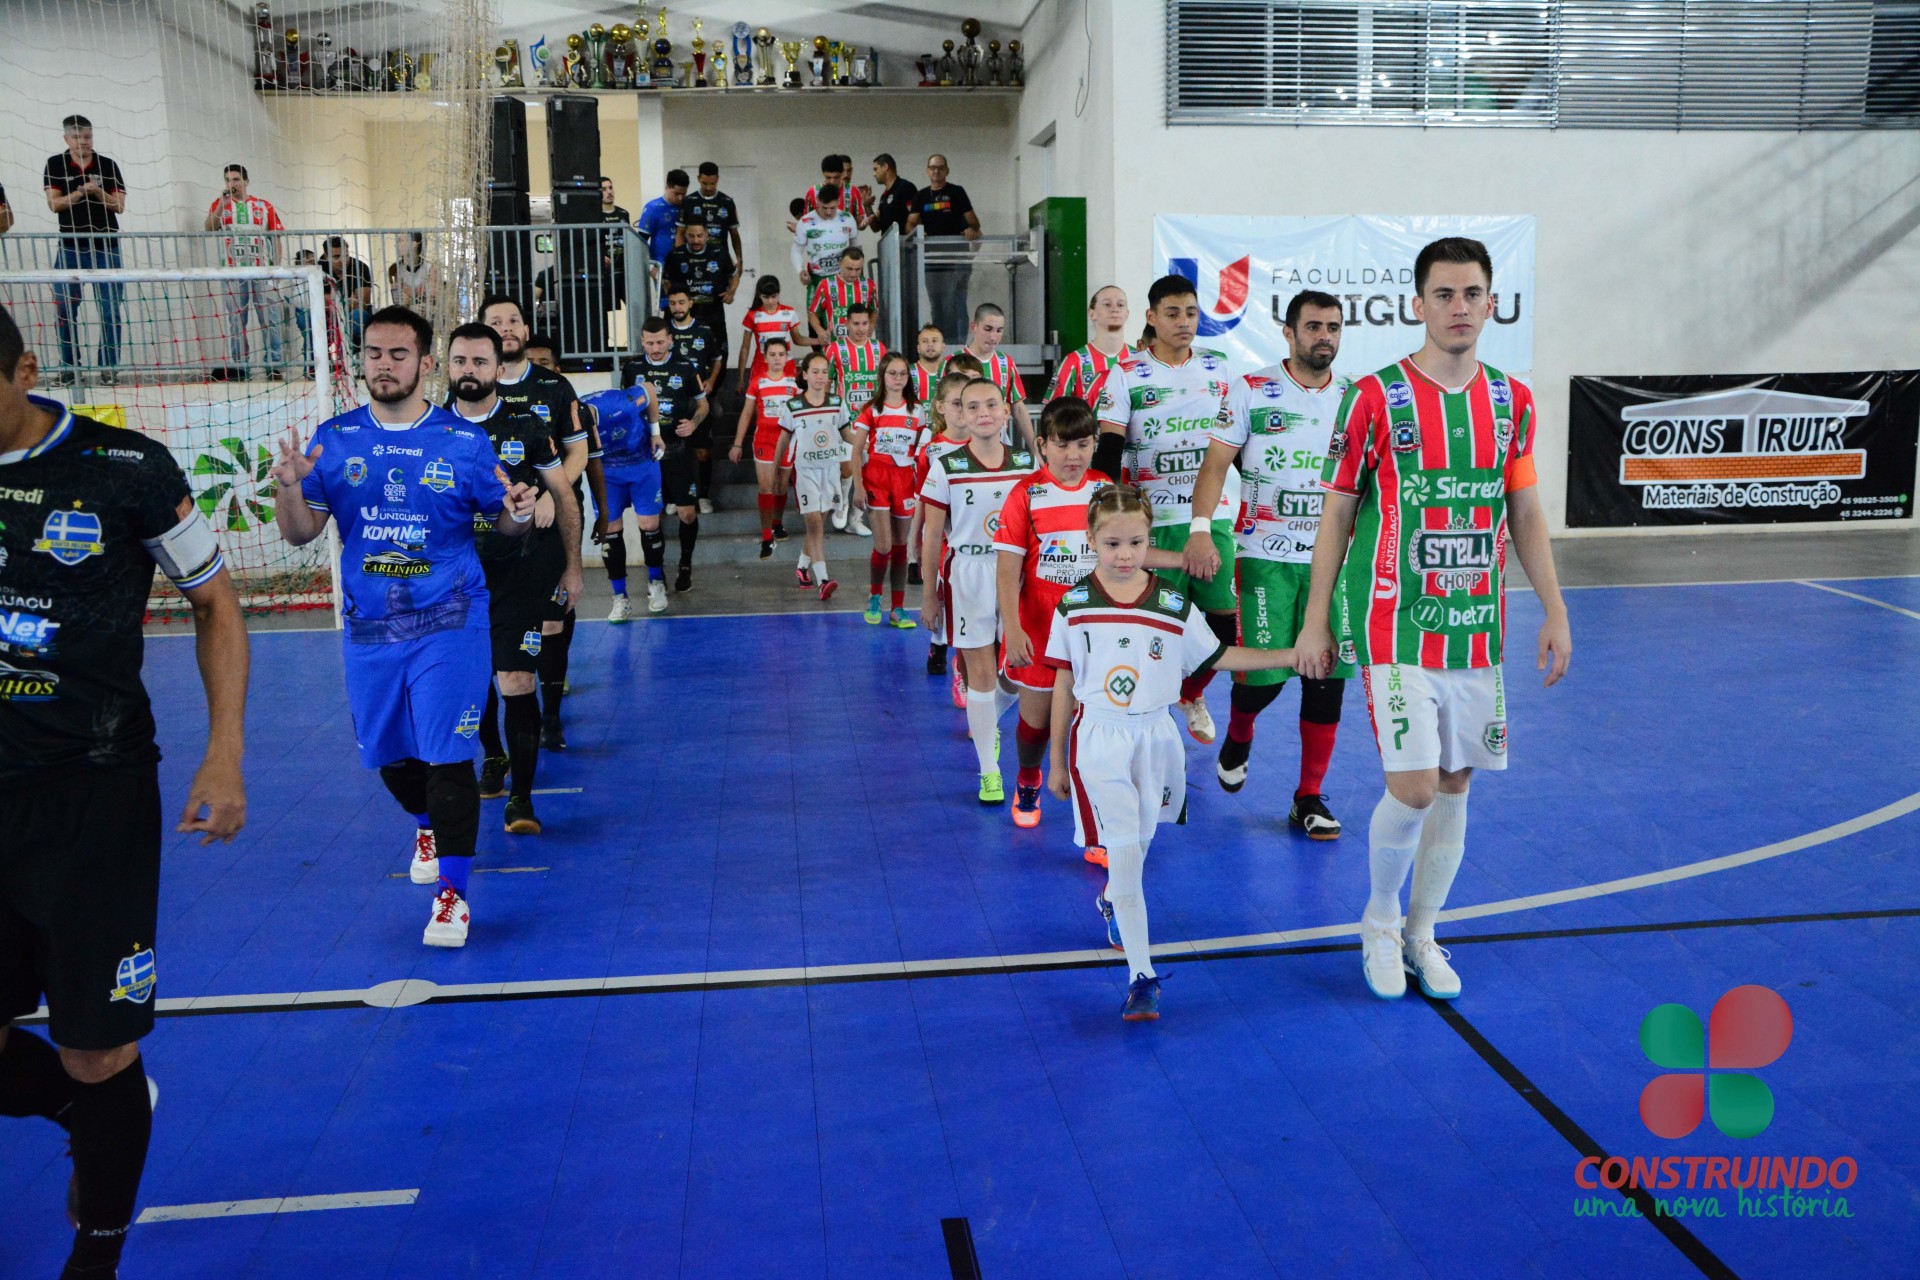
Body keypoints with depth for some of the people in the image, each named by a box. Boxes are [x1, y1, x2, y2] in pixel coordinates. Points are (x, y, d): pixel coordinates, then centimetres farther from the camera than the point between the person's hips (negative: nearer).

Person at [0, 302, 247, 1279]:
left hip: (93, 794, -3)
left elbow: (215, 605, 0)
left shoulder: (124, 468, -9)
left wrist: (224, 756, -7)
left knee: (97, 1061, 3)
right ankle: (103, 1116, 42)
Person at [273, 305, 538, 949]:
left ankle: (452, 893, 3)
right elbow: (300, 534, 2)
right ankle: (428, 827, 48)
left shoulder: (464, 441, -3)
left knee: (447, 757, -7)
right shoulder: (334, 438, 2)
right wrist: (291, 487, -18)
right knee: (389, 753, 16)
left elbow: (505, 522, 2)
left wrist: (520, 513, -21)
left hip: (447, 623, -3)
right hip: (368, 627, 3)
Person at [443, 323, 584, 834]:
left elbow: (564, 497, 6)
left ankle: (520, 797, -4)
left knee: (516, 683, -11)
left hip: (522, 575, -3)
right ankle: (493, 756, 43)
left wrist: (571, 568, 6)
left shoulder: (527, 426, -3)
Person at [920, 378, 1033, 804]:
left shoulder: (1025, 463, 2)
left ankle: (987, 720, 40)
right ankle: (989, 771, 11)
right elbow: (931, 535, -2)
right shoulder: (945, 467, -6)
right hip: (967, 575, -3)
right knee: (981, 672, 0)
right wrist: (930, 595, -1)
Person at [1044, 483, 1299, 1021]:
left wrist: (1292, 655, 1)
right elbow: (1064, 685, 1)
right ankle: (1141, 975, -9)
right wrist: (1057, 761, 6)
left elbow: (1218, 656, 8)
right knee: (1123, 850, -10)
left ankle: (1112, 903, 50)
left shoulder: (1173, 604, -1)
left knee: (1138, 844, 16)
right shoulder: (1074, 606, -5)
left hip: (1154, 737, 3)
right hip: (1098, 739, -3)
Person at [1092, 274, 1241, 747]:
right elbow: (1108, 450, -6)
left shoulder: (1218, 368, 10)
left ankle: (1191, 693, 30)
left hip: (1216, 516, 4)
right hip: (1154, 518, -3)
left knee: (1224, 621, 2)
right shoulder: (1127, 372, -1)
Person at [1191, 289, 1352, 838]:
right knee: (1265, 672, -8)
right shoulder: (1251, 390, -2)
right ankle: (1237, 736, 29)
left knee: (1328, 677, 0)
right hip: (1266, 555, -3)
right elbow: (1216, 464, -5)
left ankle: (1309, 798, 13)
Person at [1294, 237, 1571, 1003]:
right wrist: (1316, 621, -4)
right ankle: (1379, 920, 17)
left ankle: (1422, 931, 27)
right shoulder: (1375, 398, -6)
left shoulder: (1512, 401, 7)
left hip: (1477, 629, 5)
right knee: (1412, 787, -10)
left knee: (1455, 786, 9)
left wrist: (1555, 611, 9)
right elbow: (1336, 512, -3)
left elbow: (1525, 515, 13)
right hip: (1394, 625, -4)